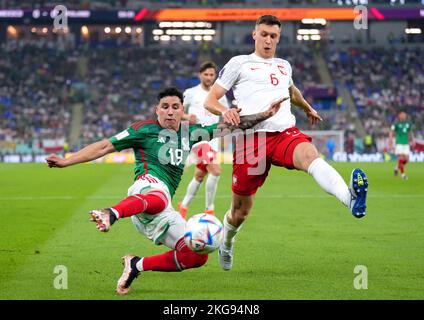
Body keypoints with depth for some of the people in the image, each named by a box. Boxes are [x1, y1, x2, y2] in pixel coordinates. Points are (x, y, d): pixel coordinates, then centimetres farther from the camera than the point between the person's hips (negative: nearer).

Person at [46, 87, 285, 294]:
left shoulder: (190, 133, 21)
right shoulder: (145, 130, 6)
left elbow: (231, 126, 24)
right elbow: (104, 147, 6)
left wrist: (264, 115, 16)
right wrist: (66, 161, 0)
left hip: (161, 214, 7)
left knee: (198, 256, -3)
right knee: (159, 199, -45)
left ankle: (137, 266, 4)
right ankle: (111, 214, -76)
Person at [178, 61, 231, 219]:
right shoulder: (191, 93, 3)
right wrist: (186, 117, -11)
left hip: (213, 139, 5)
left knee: (199, 176, 12)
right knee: (216, 170, -22)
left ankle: (183, 206, 32)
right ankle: (209, 210, -13)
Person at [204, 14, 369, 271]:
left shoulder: (284, 66, 27)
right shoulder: (239, 63, 13)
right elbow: (210, 101, 8)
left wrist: (308, 108, 66)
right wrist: (224, 111, -14)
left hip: (286, 132, 2)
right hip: (251, 137, -2)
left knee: (310, 155, -35)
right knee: (241, 210, 4)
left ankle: (351, 198, -65)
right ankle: (226, 246, 39)